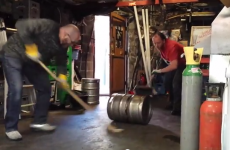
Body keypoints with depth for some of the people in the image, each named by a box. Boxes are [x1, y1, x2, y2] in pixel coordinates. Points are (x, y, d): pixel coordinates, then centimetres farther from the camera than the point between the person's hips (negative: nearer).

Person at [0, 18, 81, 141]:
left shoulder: (63, 45, -4)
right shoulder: (47, 26, -30)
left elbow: (61, 61, 2)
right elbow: (21, 25, -31)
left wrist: (62, 76, -16)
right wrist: (30, 47, -34)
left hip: (33, 61, 8)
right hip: (13, 54, -8)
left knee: (45, 88, 3)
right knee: (16, 89, -19)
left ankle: (39, 122, 14)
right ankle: (11, 128, -6)